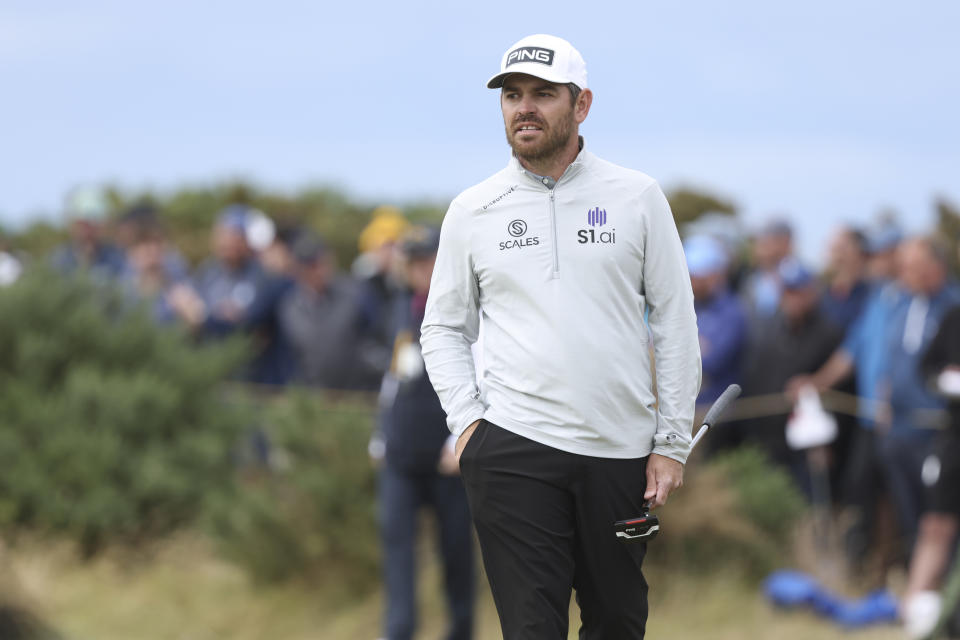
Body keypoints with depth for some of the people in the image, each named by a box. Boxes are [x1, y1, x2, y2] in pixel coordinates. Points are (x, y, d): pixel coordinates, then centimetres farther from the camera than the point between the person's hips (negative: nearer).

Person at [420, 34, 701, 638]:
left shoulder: (637, 198, 5)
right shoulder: (473, 210, 7)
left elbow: (676, 322, 7)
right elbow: (444, 327, 14)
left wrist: (672, 442, 2)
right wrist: (466, 421, -1)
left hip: (620, 452, 1)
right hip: (512, 450, -1)